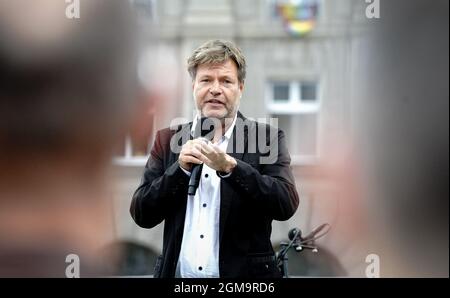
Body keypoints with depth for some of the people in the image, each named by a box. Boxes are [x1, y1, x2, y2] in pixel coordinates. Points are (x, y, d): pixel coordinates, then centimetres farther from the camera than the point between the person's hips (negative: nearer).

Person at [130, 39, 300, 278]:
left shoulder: (267, 138, -2)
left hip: (243, 275, -2)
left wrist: (229, 166, -24)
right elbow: (142, 215, 0)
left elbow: (287, 205, -14)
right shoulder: (169, 140, 4)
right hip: (179, 273, 2)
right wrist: (181, 169, -14)